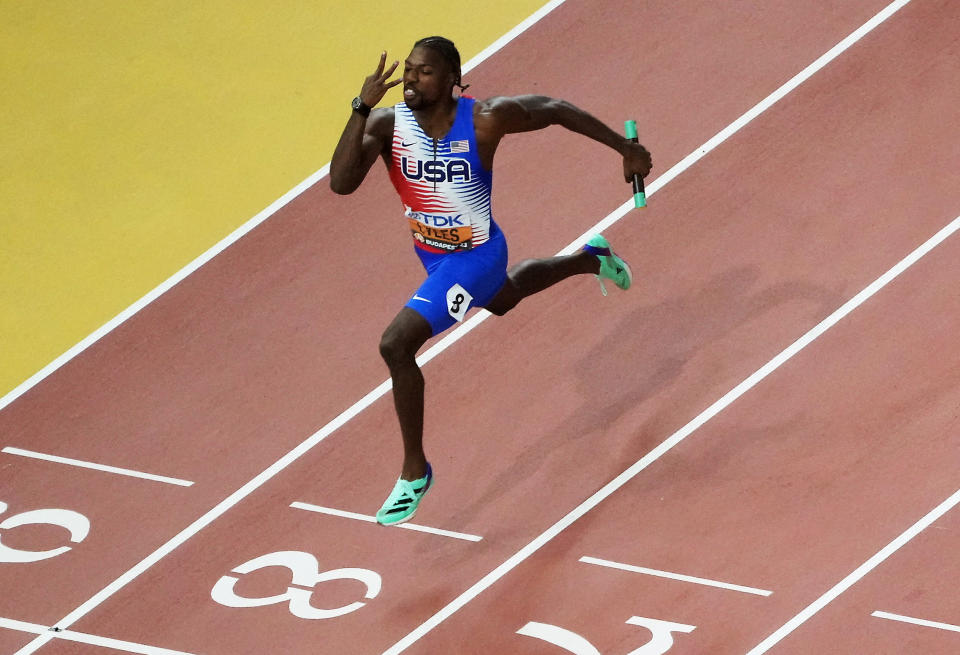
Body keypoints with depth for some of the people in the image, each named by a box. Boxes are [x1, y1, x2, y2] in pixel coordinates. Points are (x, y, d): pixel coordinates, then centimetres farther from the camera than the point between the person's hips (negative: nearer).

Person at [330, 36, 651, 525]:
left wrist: (626, 148, -5)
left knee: (396, 345, -21)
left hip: (475, 256, -6)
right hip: (430, 253, 6)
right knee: (503, 299, 38)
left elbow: (556, 110, -12)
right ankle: (592, 259, 68)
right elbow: (341, 183, -35)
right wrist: (361, 107, -43)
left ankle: (415, 471, -4)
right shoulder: (387, 123, -21)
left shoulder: (486, 119, -28)